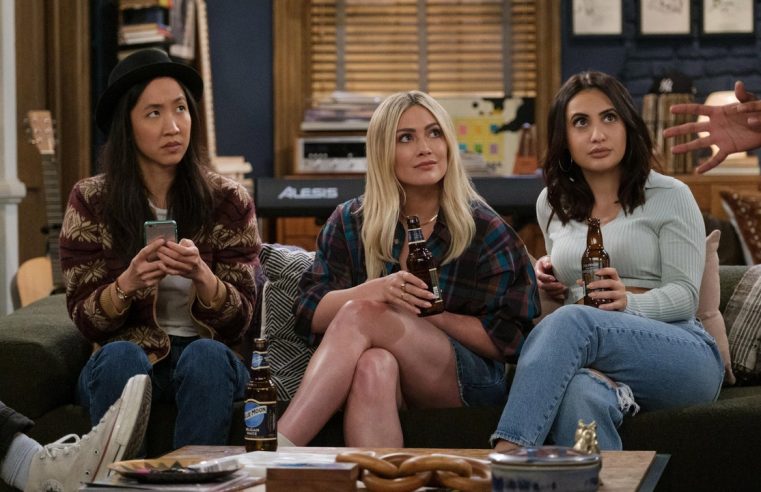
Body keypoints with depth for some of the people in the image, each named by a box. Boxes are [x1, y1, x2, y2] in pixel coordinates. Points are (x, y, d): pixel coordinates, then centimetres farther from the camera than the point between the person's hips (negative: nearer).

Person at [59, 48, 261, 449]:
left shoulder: (229, 202, 0)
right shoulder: (90, 201, 0)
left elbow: (237, 322, -4)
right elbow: (86, 321, -3)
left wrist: (201, 275, -25)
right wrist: (126, 284, -25)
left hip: (207, 360, 0)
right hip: (120, 367, 0)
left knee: (206, 355, -34)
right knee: (122, 356, -34)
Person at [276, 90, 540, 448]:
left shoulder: (485, 230, 5)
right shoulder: (350, 223, 12)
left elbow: (506, 340, 1)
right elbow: (309, 314, 2)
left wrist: (428, 313, -12)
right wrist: (375, 290, -17)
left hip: (467, 384, -2)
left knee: (361, 313, -30)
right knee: (374, 364, -39)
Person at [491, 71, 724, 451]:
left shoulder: (670, 197, 6)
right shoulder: (552, 203, 21)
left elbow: (684, 295, -3)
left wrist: (629, 302, -23)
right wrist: (549, 283, 12)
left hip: (681, 356, -3)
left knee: (573, 321, -36)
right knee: (579, 395, -40)